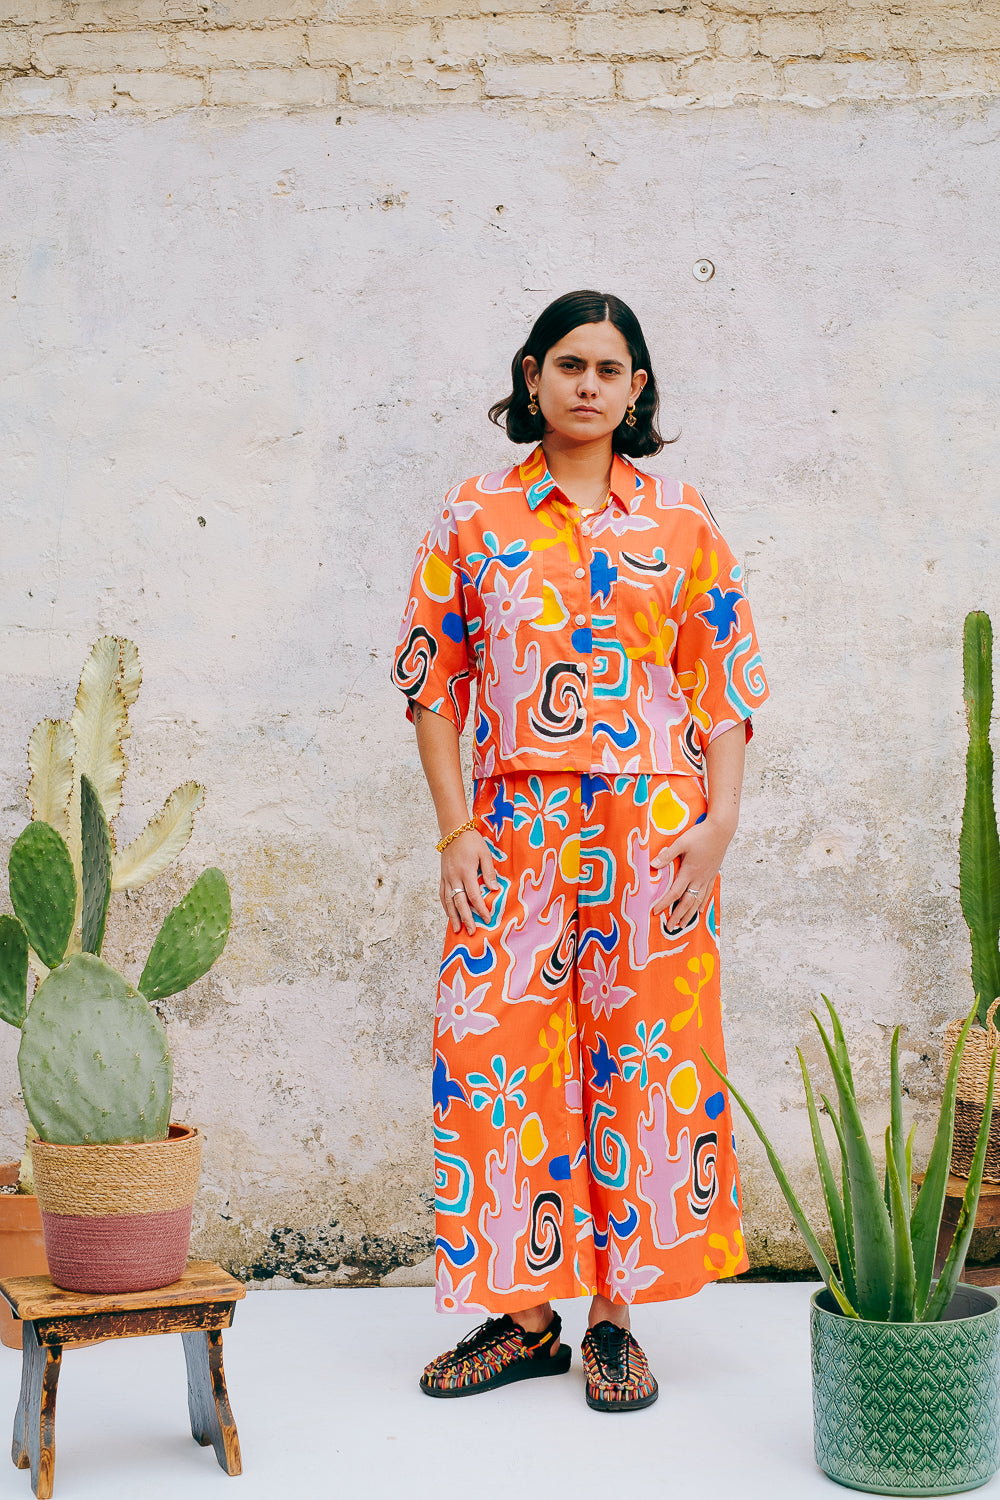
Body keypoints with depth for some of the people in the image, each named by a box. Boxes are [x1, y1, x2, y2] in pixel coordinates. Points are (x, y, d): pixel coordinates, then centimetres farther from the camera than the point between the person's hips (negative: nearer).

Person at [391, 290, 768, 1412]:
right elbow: (433, 683, 6)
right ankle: (523, 1314, 15)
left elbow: (726, 687, 6)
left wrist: (718, 821, -6)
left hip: (654, 835, 0)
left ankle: (616, 1317, 15)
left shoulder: (682, 523, 7)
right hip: (514, 836, 0)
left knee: (644, 1063, 2)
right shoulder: (473, 520, 7)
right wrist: (456, 831, -2)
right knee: (501, 1061, 0)